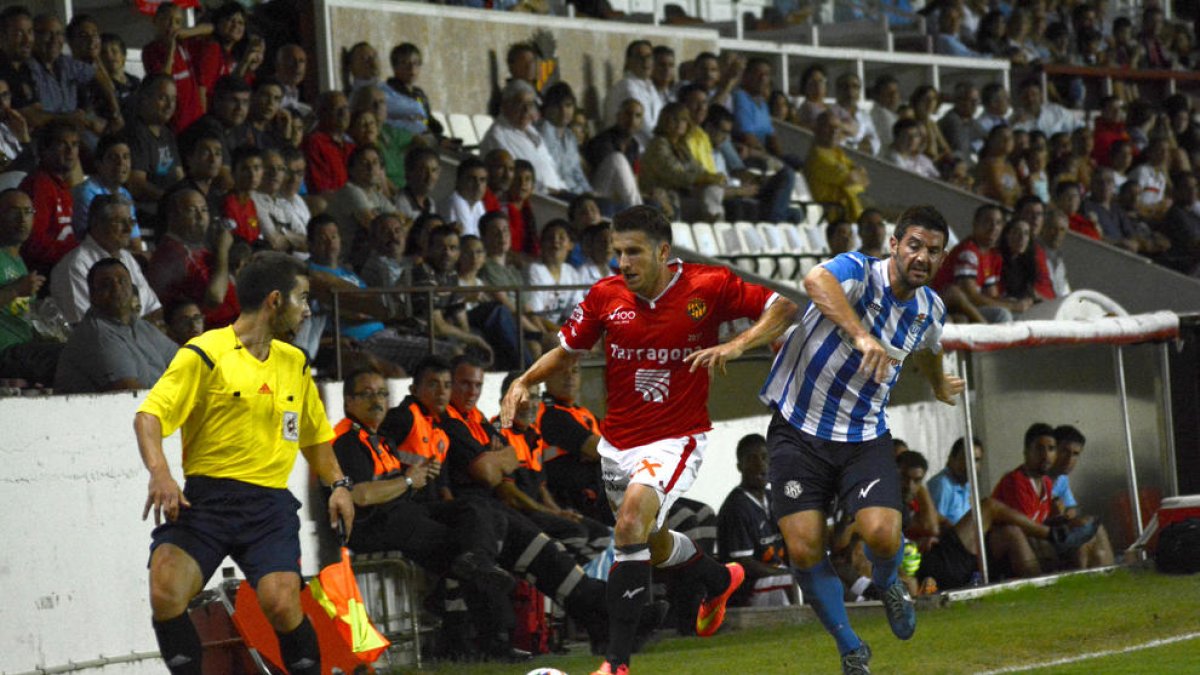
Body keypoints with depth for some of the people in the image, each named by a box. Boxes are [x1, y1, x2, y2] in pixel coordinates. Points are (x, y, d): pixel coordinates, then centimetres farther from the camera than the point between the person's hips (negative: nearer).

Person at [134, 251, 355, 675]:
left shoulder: (294, 362, 18)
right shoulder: (204, 354, -3)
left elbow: (314, 433, 32)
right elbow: (149, 415, -12)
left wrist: (338, 484, 16)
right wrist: (159, 473, -29)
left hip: (271, 502, 3)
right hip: (205, 497, -3)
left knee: (282, 604, -20)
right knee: (166, 593, -26)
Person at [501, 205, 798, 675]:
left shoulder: (708, 286, -13)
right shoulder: (606, 296, -4)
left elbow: (782, 309, -5)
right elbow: (567, 351, 10)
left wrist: (738, 345, -21)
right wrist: (524, 382, -8)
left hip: (676, 438, -5)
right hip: (618, 440, 5)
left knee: (632, 519, -28)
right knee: (652, 545, 21)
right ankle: (719, 579, 57)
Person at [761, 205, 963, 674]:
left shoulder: (930, 310, 2)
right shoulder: (860, 273, -17)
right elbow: (816, 280, -42)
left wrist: (939, 385, 46)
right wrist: (862, 336, -55)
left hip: (865, 438, 3)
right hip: (798, 429, -3)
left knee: (882, 534, -21)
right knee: (804, 549, -12)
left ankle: (887, 585, 17)